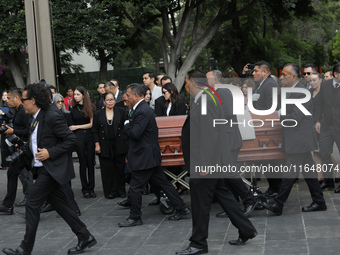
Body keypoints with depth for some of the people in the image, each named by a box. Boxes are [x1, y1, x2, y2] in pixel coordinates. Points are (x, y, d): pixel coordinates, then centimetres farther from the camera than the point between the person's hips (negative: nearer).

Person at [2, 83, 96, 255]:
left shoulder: (52, 117, -17)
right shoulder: (36, 119, 13)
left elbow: (70, 139, -17)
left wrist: (50, 152, -22)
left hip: (52, 169, -10)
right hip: (44, 170, 10)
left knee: (32, 204, -7)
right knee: (60, 205, 12)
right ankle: (85, 238, 19)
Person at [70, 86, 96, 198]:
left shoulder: (89, 108, 5)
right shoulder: (73, 109, 8)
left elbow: (92, 124, -1)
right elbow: (70, 123, 13)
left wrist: (77, 127, -4)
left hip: (89, 136, 0)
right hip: (78, 137, 0)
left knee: (90, 162, -1)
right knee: (83, 163, 1)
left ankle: (91, 188, 6)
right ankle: (85, 189, 8)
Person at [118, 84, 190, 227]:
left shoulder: (142, 112, -20)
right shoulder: (143, 109, 14)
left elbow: (135, 134, -25)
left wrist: (126, 125, -9)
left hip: (144, 157, -10)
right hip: (149, 156, 10)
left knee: (135, 188, -1)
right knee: (163, 183, 13)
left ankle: (135, 218, 10)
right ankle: (181, 208, 17)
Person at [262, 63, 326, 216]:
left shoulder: (301, 93, -17)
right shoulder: (291, 92, 16)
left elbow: (295, 118, -22)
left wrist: (278, 117, -13)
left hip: (300, 141, -10)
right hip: (300, 141, 10)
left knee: (290, 172, -7)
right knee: (308, 171, 13)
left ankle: (278, 205, -4)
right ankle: (319, 202, 19)